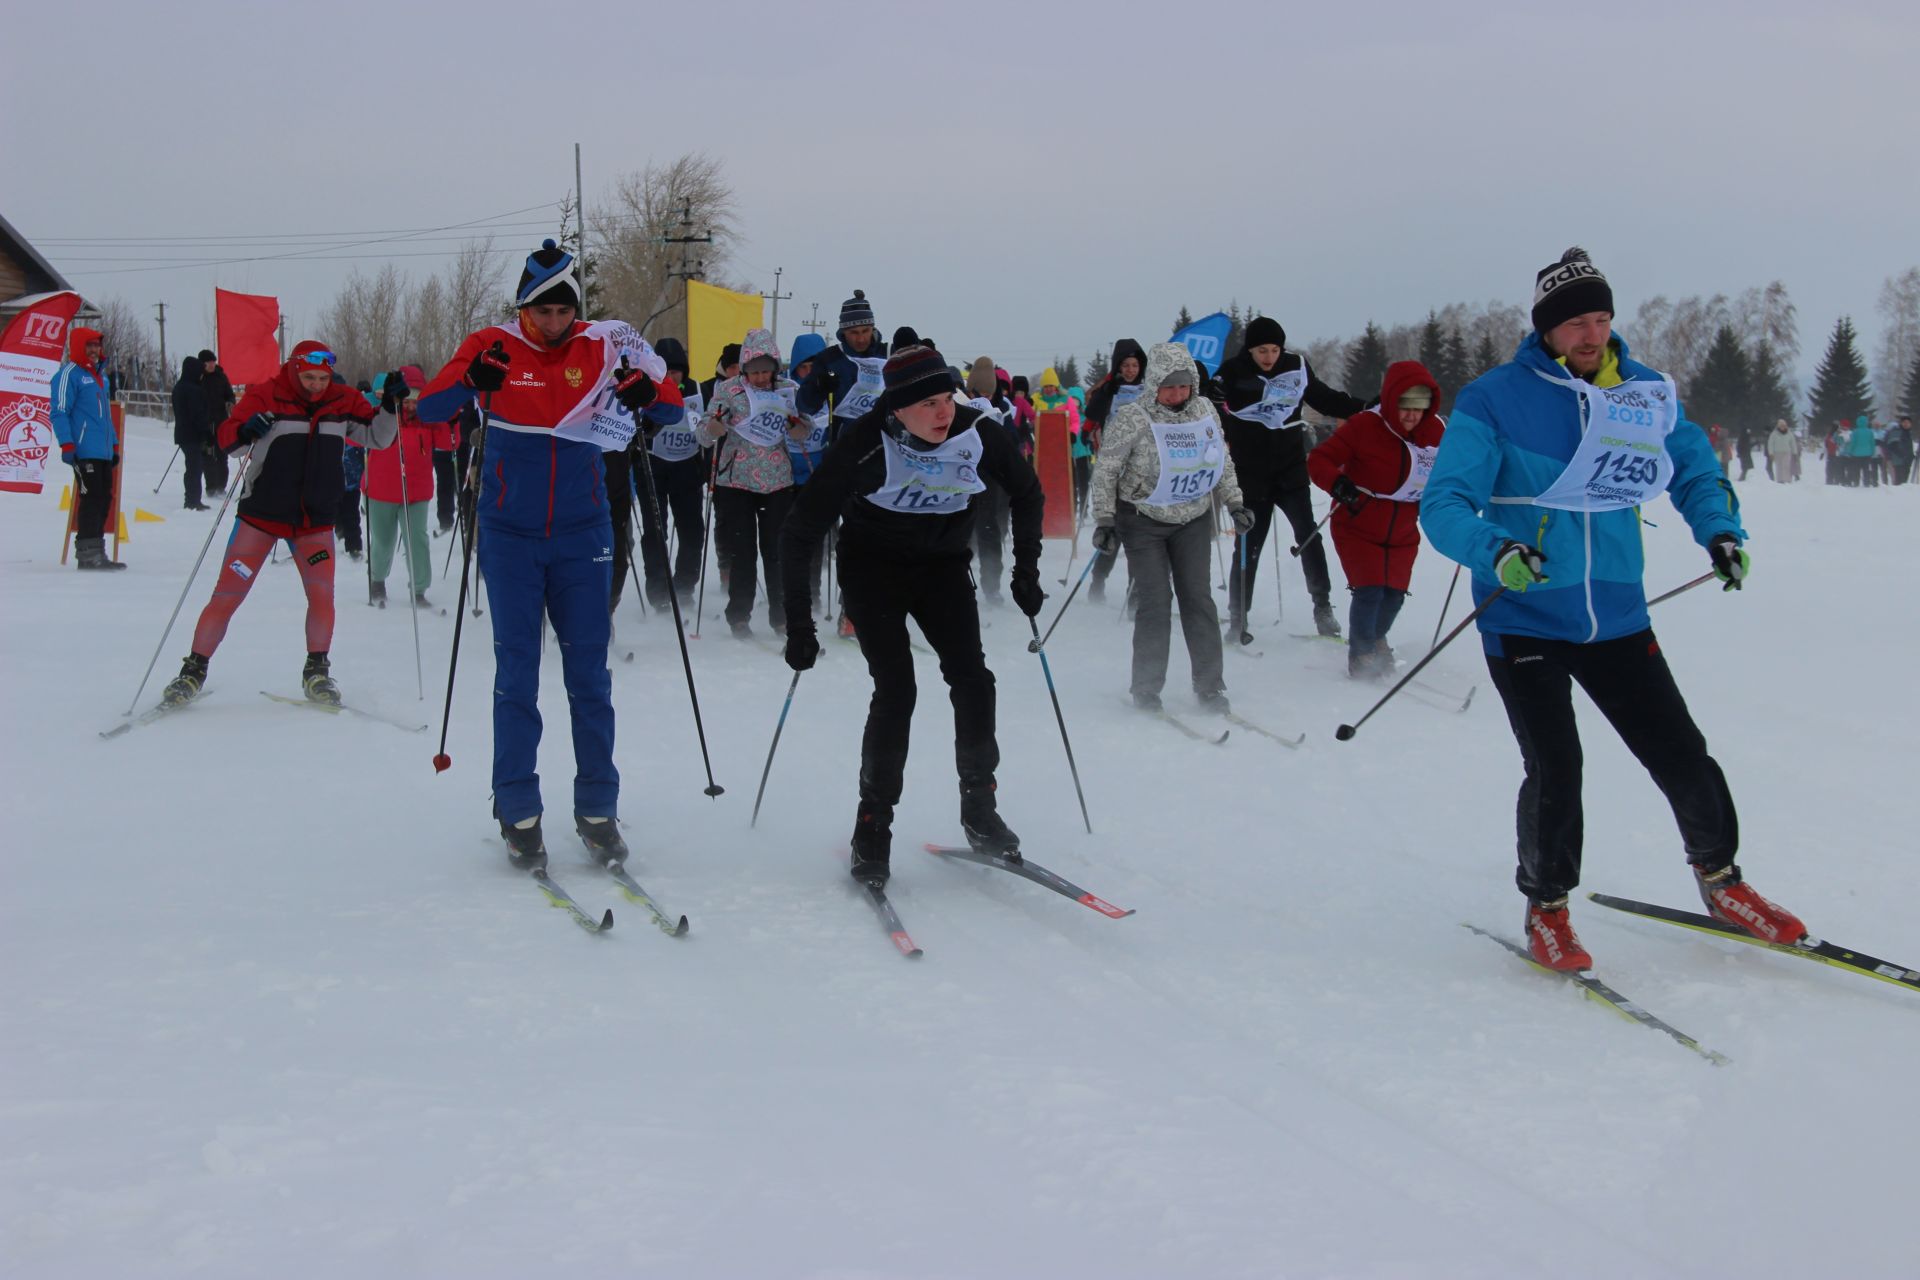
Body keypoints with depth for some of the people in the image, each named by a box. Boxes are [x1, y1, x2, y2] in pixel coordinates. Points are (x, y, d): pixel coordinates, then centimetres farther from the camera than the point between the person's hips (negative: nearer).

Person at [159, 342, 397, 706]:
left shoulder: (343, 402, 1)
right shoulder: (265, 396, -9)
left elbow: (377, 436, 10)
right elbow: (223, 439, -10)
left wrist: (391, 405, -8)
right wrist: (246, 432, -33)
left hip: (316, 521, 2)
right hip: (261, 515, -2)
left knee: (321, 593, -10)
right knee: (227, 594, -2)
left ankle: (317, 672, 8)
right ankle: (194, 671, 9)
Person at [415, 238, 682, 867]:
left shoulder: (603, 347, -1)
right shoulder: (495, 347, -4)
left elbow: (673, 410, 2)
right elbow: (429, 407, -10)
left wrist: (645, 391, -20)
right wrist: (473, 381, -30)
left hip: (581, 534, 1)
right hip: (510, 537, -1)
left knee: (589, 675, 3)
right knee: (516, 675, 1)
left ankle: (598, 809, 11)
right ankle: (518, 813, 8)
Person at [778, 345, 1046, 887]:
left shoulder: (974, 433, -19)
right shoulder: (864, 444, -28)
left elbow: (1026, 490, 3)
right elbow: (801, 531, -21)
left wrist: (1026, 569, 2)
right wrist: (798, 623, -22)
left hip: (943, 564, 3)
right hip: (873, 566, -3)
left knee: (972, 678, -11)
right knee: (895, 689, -15)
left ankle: (979, 809, 6)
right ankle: (872, 826, -4)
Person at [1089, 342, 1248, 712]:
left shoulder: (1204, 410, -3)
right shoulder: (1132, 419, -17)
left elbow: (1222, 462, 12)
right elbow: (1105, 472, -11)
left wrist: (1234, 503, 9)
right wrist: (1104, 521, -15)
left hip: (1193, 519, 4)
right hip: (1143, 519, -4)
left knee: (1198, 598, 1)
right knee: (1155, 602, -7)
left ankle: (1209, 686, 7)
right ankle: (1147, 689, 5)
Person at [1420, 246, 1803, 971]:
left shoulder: (1647, 393, 3)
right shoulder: (1495, 401, -9)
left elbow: (1694, 469, 16)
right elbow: (1443, 503, -12)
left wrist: (1720, 530, -3)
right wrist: (1493, 550, -31)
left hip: (1616, 617, 4)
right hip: (1524, 618, -3)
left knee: (1682, 756, 5)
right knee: (1555, 768, -10)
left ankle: (1720, 879, 31)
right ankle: (1546, 907, 14)